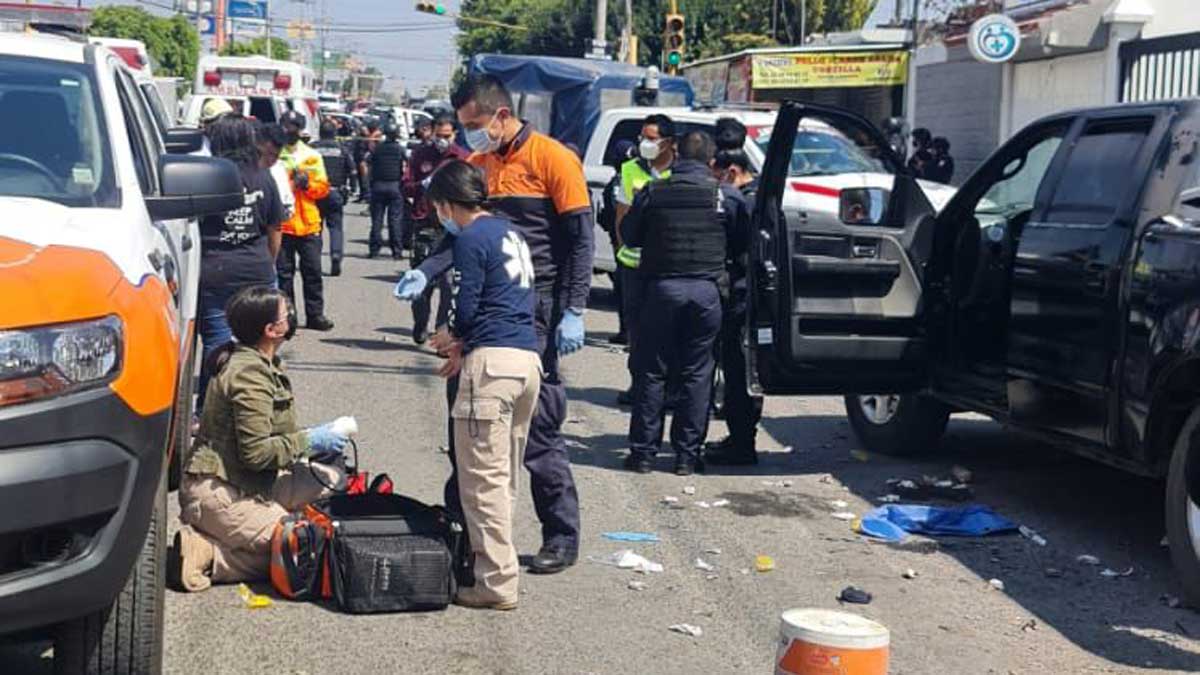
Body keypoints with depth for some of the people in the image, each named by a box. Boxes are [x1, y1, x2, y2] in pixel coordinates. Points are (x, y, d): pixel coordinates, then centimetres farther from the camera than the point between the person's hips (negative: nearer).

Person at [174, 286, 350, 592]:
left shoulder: (262, 365, 14)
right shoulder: (249, 373, -19)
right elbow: (255, 452, -23)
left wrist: (313, 441, 8)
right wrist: (308, 441, -12)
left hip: (247, 484, 10)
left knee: (331, 477, 2)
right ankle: (206, 555, -10)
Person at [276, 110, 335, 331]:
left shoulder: (313, 156, 11)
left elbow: (323, 187, 8)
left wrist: (308, 183, -11)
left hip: (308, 224, 2)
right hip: (282, 224, -2)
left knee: (312, 271, 4)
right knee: (284, 272, 2)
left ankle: (315, 314, 10)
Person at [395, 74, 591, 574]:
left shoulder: (552, 159, -7)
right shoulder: (476, 164, 12)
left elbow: (580, 239, -9)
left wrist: (573, 313, -14)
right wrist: (425, 272, -1)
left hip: (535, 311, -7)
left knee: (538, 426, -4)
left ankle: (561, 538, 7)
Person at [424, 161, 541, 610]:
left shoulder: (471, 238, -6)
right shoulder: (510, 232, 20)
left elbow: (468, 307, -9)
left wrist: (452, 336, 13)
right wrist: (465, 345, 22)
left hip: (493, 360, -9)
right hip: (528, 357, 9)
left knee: (483, 478, -4)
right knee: (505, 477, 16)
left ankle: (497, 584, -3)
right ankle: (496, 562, 24)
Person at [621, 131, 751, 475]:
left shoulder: (654, 192, 0)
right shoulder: (727, 195, -1)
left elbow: (629, 235, 10)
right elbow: (742, 244, 7)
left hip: (662, 288, 0)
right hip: (705, 291, 0)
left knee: (651, 371, 8)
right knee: (696, 373, 7)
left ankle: (643, 451, 10)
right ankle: (687, 455, 9)